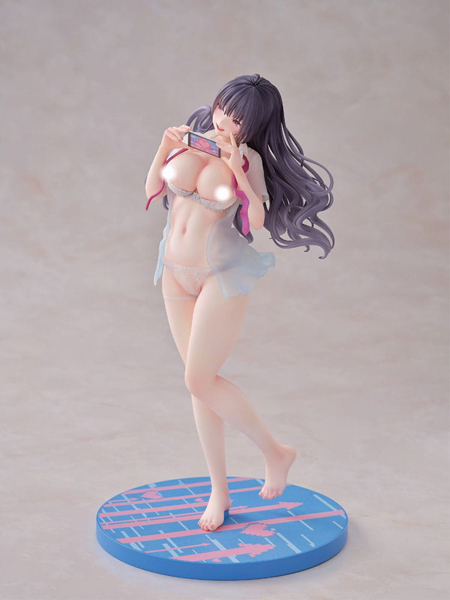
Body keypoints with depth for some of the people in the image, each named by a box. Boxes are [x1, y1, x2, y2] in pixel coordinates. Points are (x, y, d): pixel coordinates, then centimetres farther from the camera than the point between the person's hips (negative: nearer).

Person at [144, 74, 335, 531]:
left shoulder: (250, 159, -9)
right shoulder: (192, 136, 3)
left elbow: (258, 221, -20)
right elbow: (153, 190, 9)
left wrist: (238, 169, -25)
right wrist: (165, 150, -6)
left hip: (222, 275, -5)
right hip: (177, 273, 5)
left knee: (200, 380, -10)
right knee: (200, 382, 8)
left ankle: (275, 452, 12)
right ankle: (219, 490, 20)